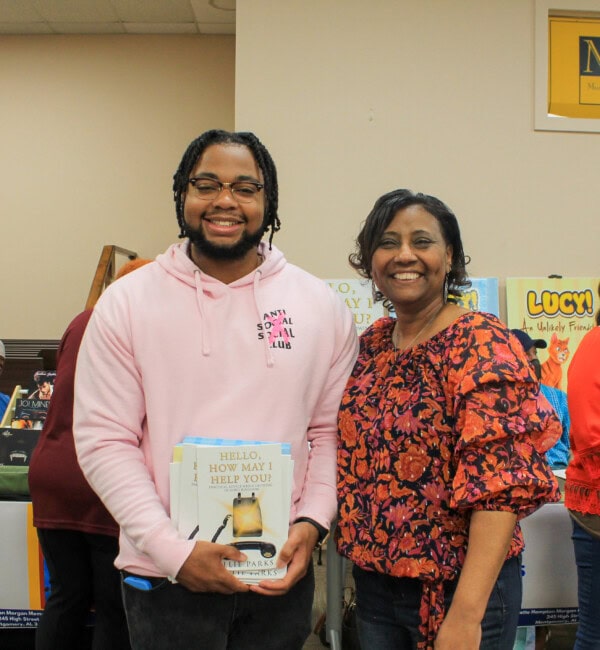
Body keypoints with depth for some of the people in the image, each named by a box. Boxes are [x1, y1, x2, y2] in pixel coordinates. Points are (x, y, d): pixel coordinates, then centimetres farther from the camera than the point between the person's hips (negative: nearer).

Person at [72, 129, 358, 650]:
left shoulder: (322, 307, 1)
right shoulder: (126, 303, -4)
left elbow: (331, 431, 5)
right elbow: (104, 440, -7)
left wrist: (311, 523, -8)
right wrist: (173, 549, -14)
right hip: (165, 575, -1)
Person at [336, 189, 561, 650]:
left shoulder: (483, 343, -17)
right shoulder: (373, 343, 3)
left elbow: (501, 482, -23)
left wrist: (466, 613, -27)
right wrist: (360, 550, 4)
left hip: (459, 586, -6)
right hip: (374, 579, 6)